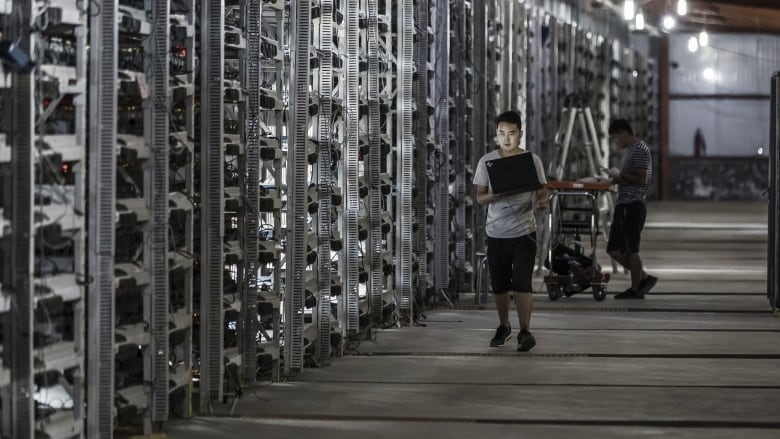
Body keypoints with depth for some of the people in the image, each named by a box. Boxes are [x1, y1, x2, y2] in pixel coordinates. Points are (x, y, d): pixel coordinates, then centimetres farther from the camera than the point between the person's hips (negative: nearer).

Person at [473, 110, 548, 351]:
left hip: (524, 231, -2)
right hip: (496, 232, 2)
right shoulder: (487, 161, 2)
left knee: (521, 283, -10)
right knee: (499, 285, 11)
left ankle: (525, 331, -5)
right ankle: (504, 327, 29)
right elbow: (479, 196, 3)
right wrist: (493, 197, -19)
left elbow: (542, 192, 4)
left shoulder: (532, 160, 0)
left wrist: (542, 201, -19)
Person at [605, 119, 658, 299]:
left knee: (631, 250, -3)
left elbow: (641, 179, -19)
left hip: (633, 206, -10)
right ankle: (644, 278, 17)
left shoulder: (640, 150, -13)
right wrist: (617, 178, 11)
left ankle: (635, 290, 6)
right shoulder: (629, 150, 19)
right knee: (614, 250, 9)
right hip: (623, 205, 10)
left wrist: (620, 175, -13)